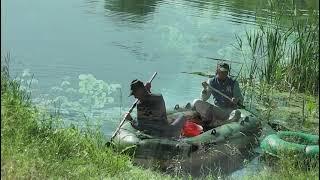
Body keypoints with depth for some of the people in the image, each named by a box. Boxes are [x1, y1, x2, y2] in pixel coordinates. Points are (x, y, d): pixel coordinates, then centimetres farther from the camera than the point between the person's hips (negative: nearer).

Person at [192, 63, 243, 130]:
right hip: (215, 109, 1)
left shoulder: (233, 83, 2)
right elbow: (204, 99, 4)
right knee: (196, 102, -17)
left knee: (237, 113, -37)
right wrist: (205, 89, -16)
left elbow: (241, 100, 2)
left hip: (229, 111, -1)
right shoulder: (211, 82, 5)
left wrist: (237, 100, -22)